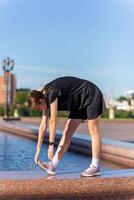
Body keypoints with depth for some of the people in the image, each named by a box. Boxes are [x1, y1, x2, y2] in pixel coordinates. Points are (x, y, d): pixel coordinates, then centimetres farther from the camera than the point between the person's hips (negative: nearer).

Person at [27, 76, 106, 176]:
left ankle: (95, 166, -4)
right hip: (80, 104, 9)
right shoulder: (46, 98, -2)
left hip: (91, 95, -9)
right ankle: (53, 165, -3)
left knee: (93, 131, -8)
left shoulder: (51, 93, -29)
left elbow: (53, 121, -30)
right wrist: (38, 151, 0)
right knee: (67, 132, 0)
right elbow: (43, 125, -1)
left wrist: (51, 144, -27)